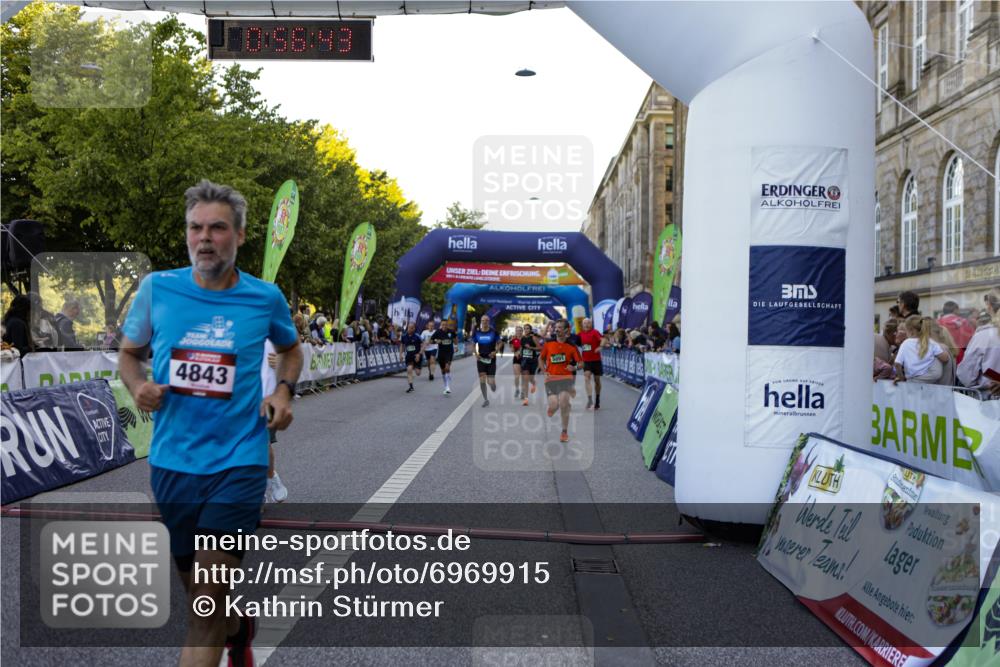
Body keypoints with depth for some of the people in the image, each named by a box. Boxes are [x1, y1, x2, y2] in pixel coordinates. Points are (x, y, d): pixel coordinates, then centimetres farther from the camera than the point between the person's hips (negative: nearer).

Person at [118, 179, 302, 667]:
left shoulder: (265, 297, -2)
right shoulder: (156, 287, 0)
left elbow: (290, 348, 18)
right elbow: (128, 353, 13)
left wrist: (284, 390, -1)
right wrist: (138, 386, -8)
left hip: (238, 461, -3)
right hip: (171, 460, 3)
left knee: (209, 595, -10)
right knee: (199, 591, 18)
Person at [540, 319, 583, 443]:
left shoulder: (571, 346, 0)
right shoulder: (548, 344, 5)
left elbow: (581, 362, 3)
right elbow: (541, 358, 18)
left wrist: (574, 367, -18)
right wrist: (544, 371, 4)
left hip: (565, 378, -1)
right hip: (551, 378, 1)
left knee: (563, 404, -14)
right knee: (554, 406, -11)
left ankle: (565, 432, 4)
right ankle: (551, 409, 31)